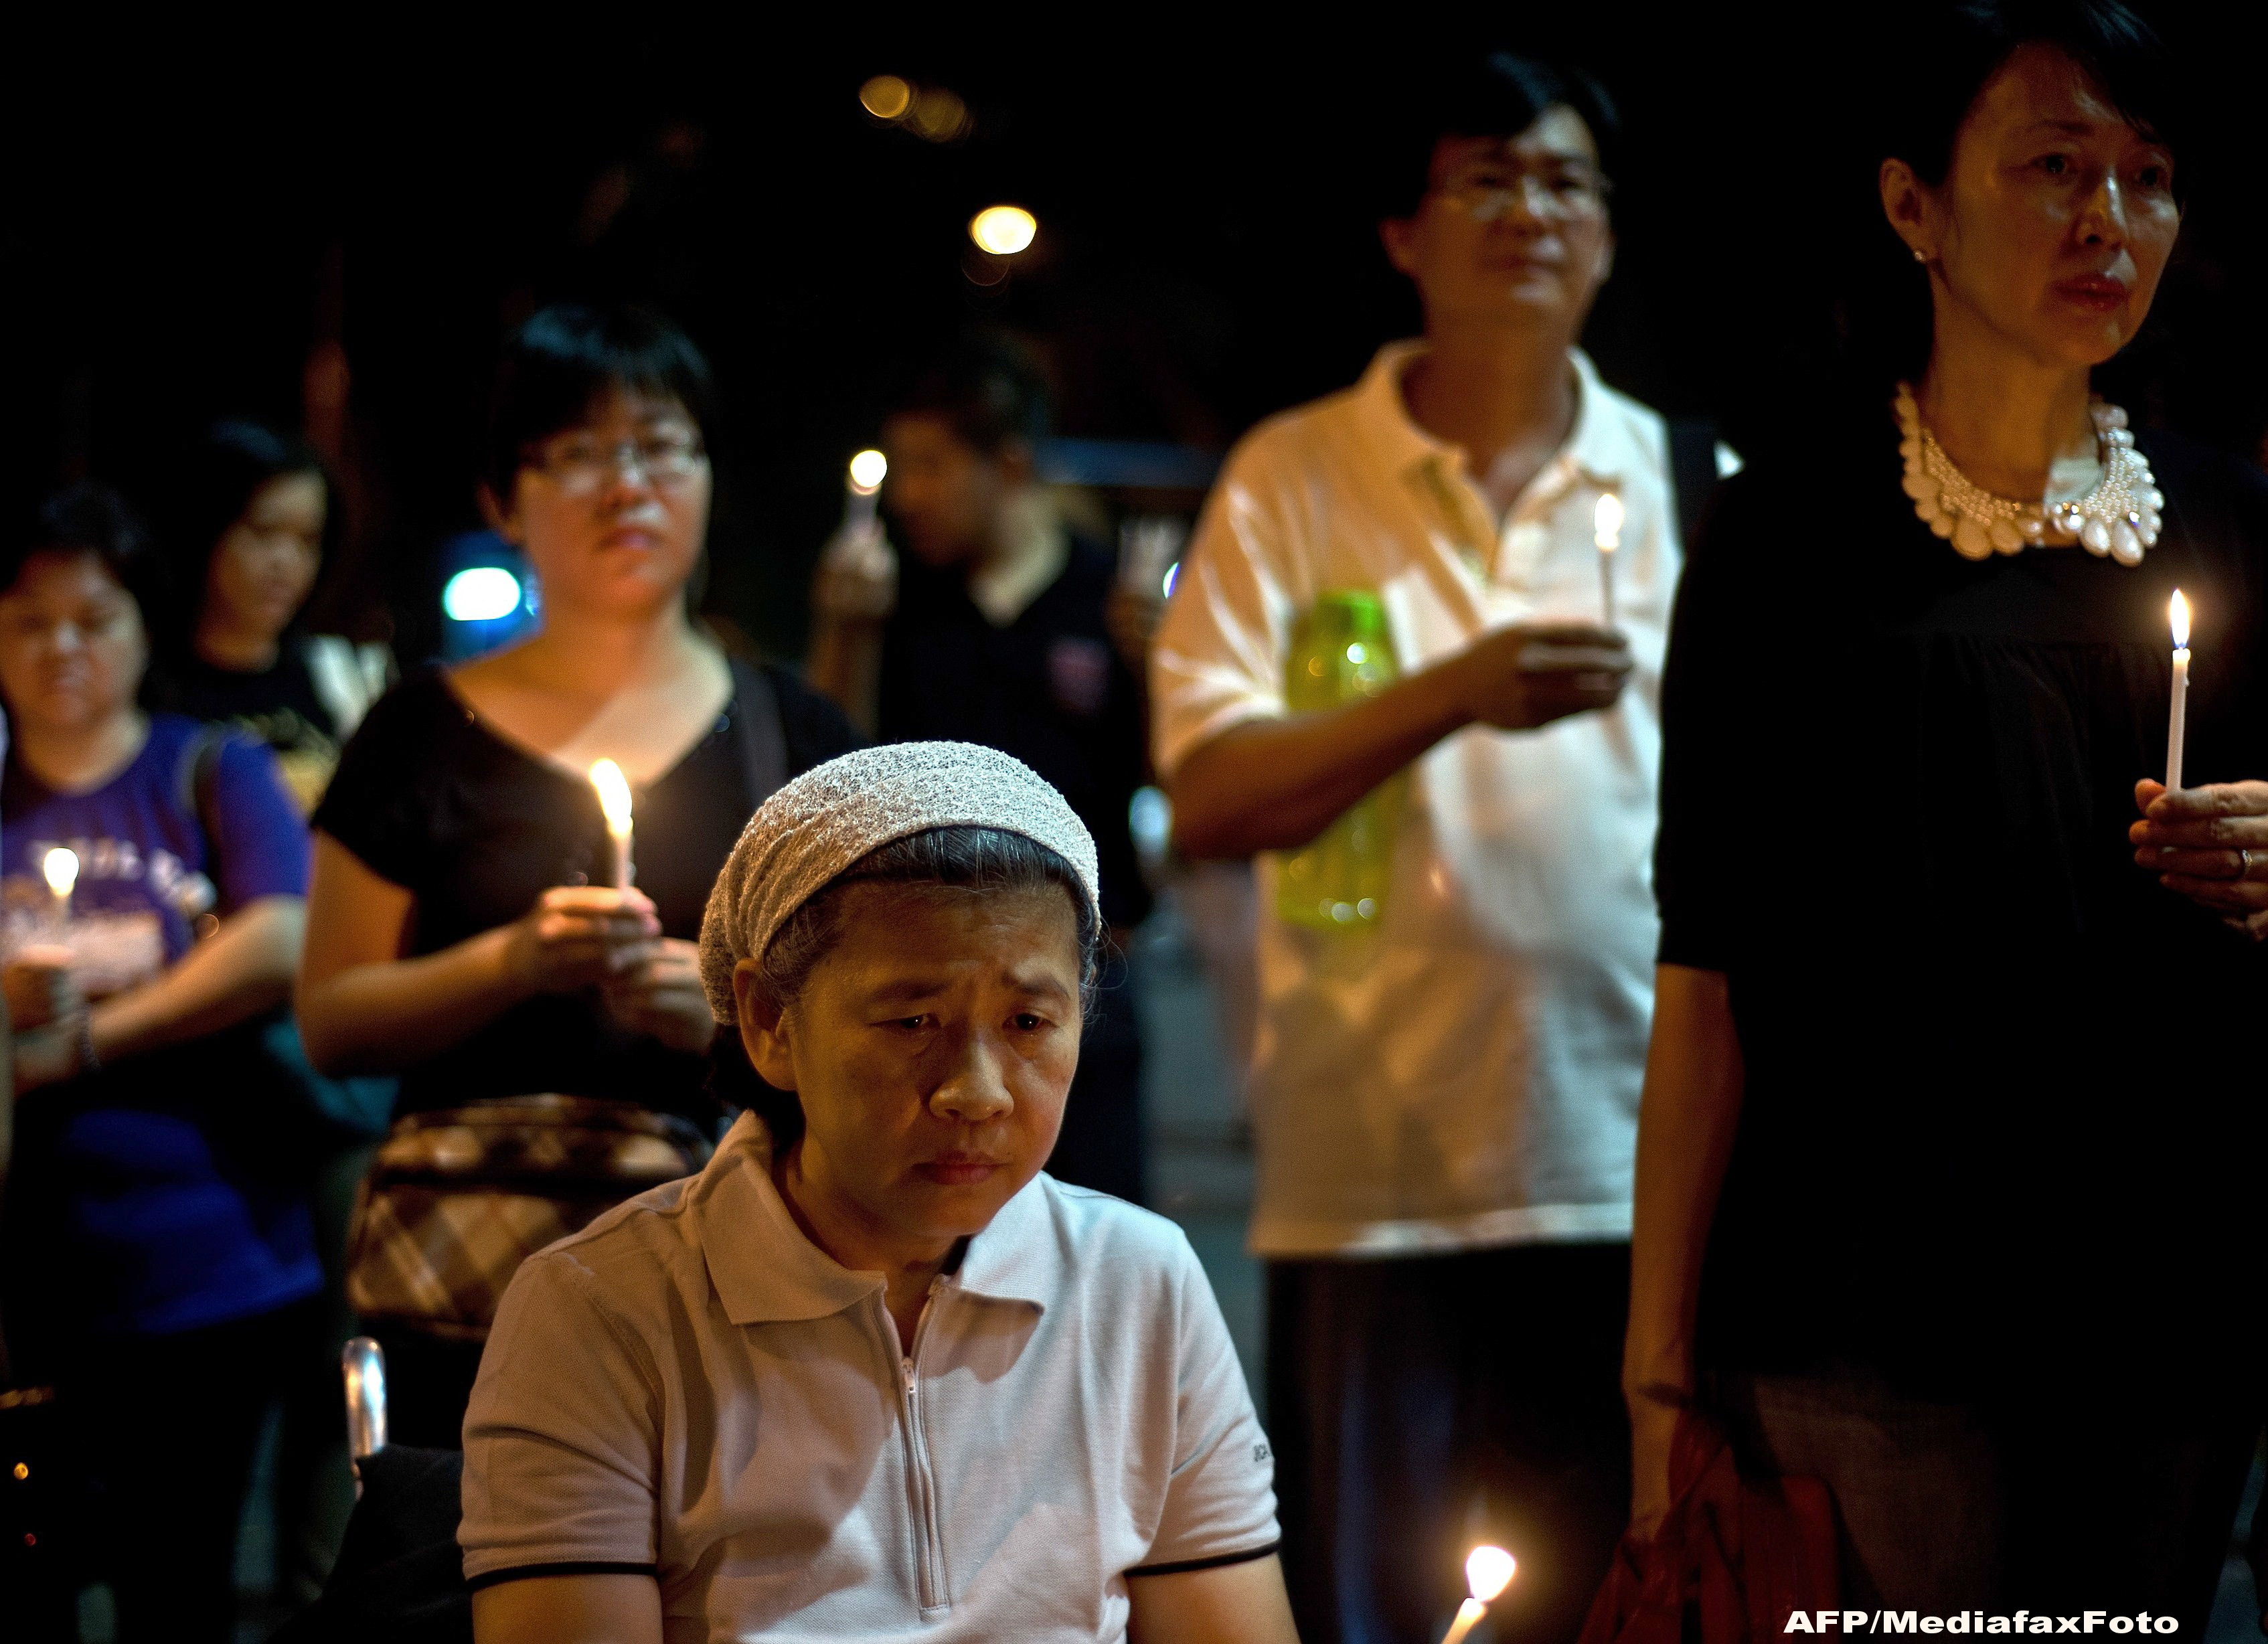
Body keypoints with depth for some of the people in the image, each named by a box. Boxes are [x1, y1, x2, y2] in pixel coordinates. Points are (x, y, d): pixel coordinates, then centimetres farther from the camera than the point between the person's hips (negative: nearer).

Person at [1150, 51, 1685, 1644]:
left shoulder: (1686, 483, 11)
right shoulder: (1293, 479, 4)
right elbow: (1208, 799, -6)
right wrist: (1452, 694, -19)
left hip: (1635, 1163, 2)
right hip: (1375, 1168, -2)